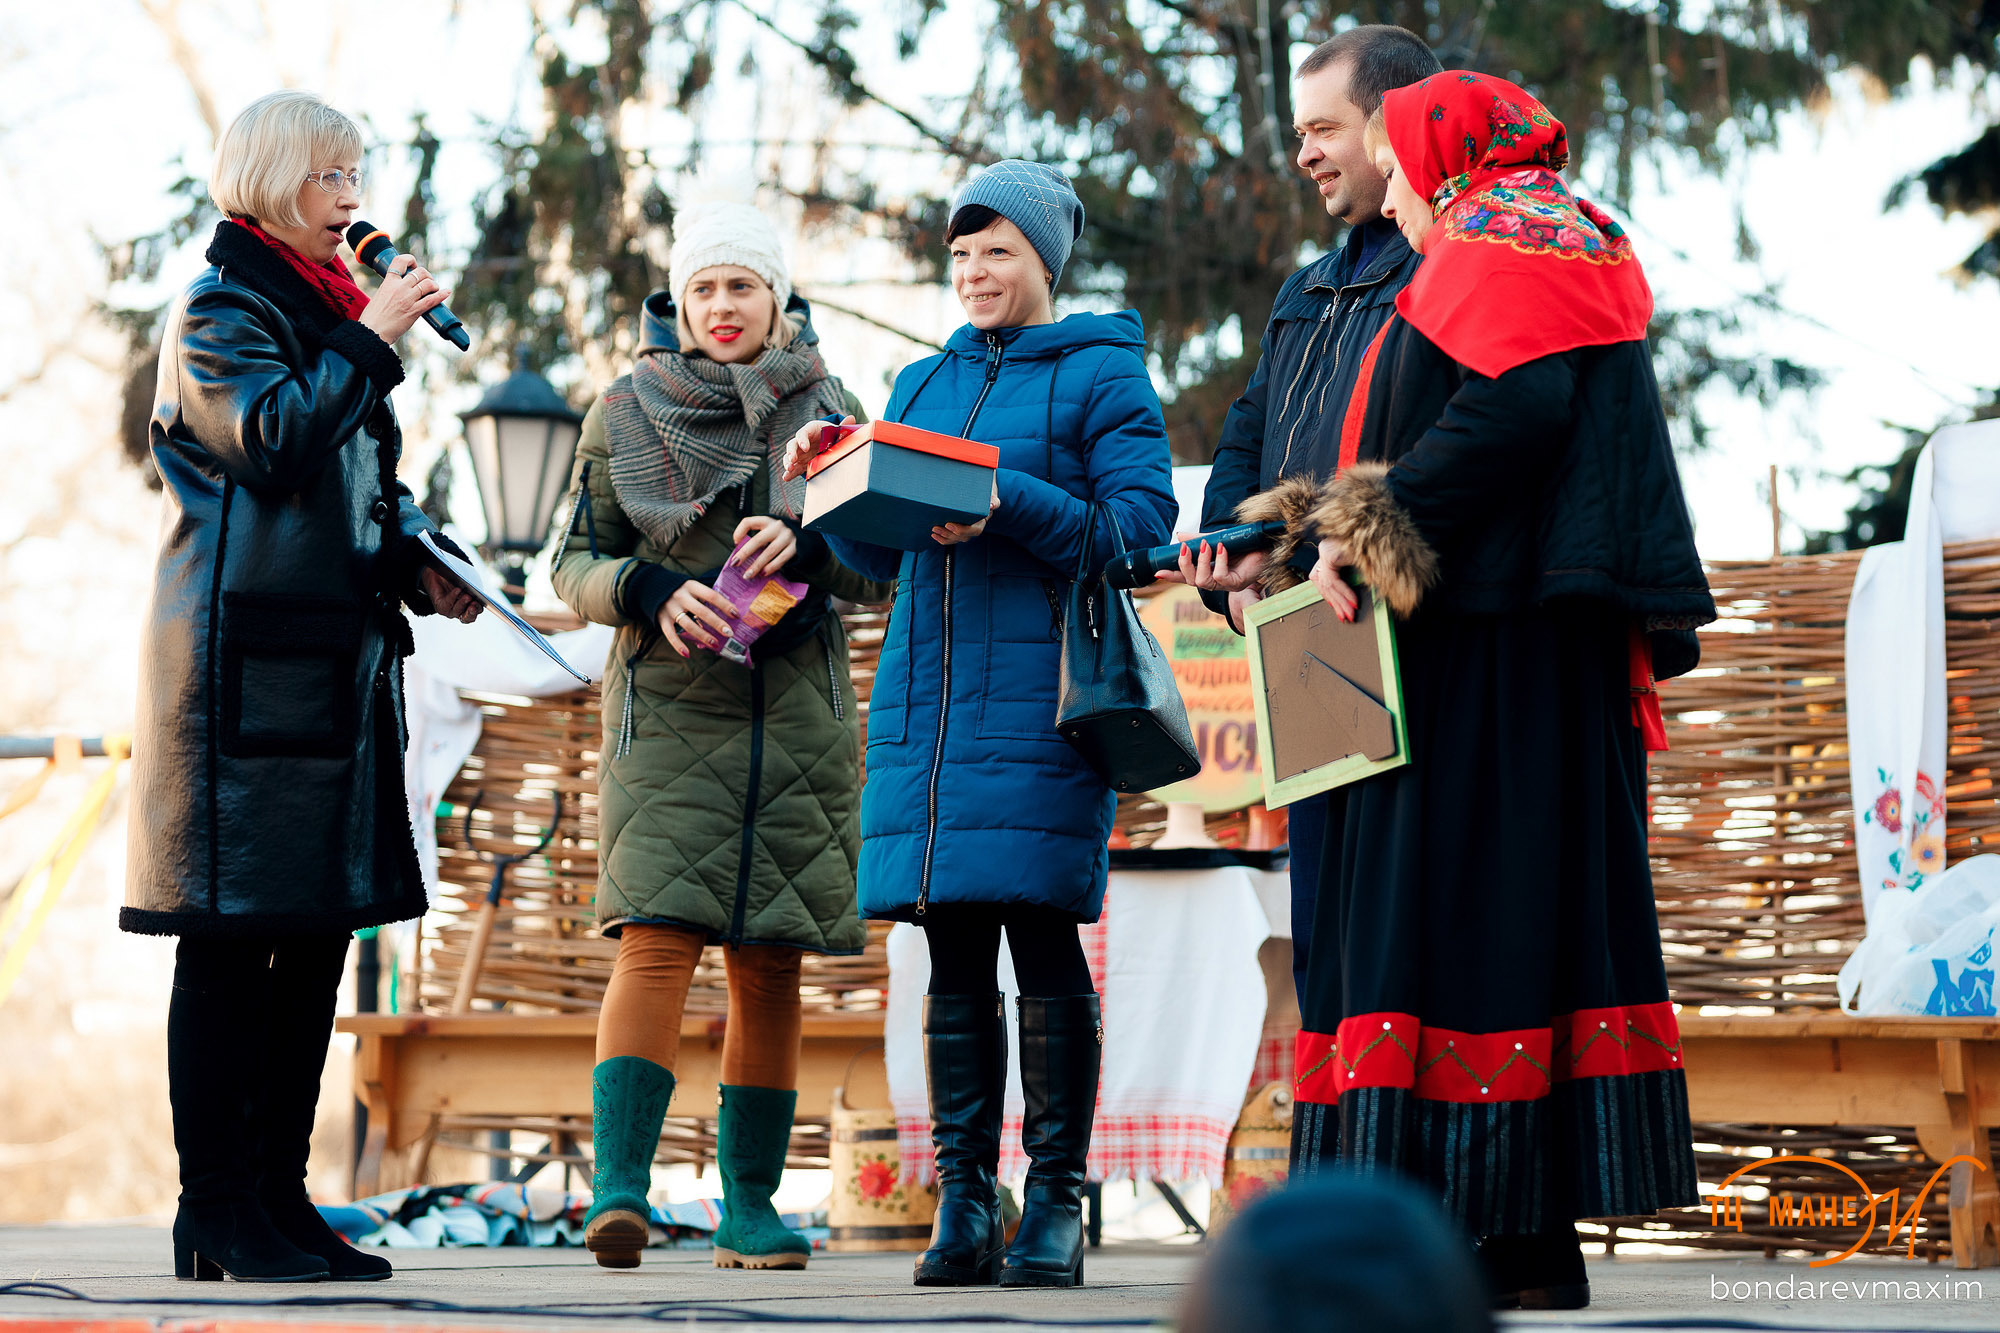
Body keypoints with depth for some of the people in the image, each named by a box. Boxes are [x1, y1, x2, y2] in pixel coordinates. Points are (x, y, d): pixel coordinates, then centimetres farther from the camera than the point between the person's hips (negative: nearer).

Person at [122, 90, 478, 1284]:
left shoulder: (328, 313, 22)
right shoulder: (220, 311, -4)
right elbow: (273, 442, -20)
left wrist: (415, 564, 10)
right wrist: (372, 340, -14)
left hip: (338, 657, 9)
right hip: (246, 660, -9)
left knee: (318, 937, 8)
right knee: (231, 941, -7)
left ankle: (281, 1199, 14)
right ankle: (218, 1218, -5)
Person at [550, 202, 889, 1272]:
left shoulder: (826, 410, 11)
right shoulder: (627, 411, 7)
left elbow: (883, 571, 7)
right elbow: (575, 566, 6)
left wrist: (806, 542, -13)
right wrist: (655, 592, -14)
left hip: (797, 713, 2)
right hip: (667, 706, -2)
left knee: (769, 960, 2)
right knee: (658, 933, -16)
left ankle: (750, 1201, 7)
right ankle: (618, 1185, -22)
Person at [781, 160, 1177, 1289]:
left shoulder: (1101, 374, 3)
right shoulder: (925, 382, 20)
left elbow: (1141, 523, -8)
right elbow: (878, 550, 20)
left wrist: (1008, 507, -18)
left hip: (1039, 694, -5)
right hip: (927, 694, 5)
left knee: (1044, 946, -6)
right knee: (954, 954, 4)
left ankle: (1055, 1205, -1)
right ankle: (965, 1204, 7)